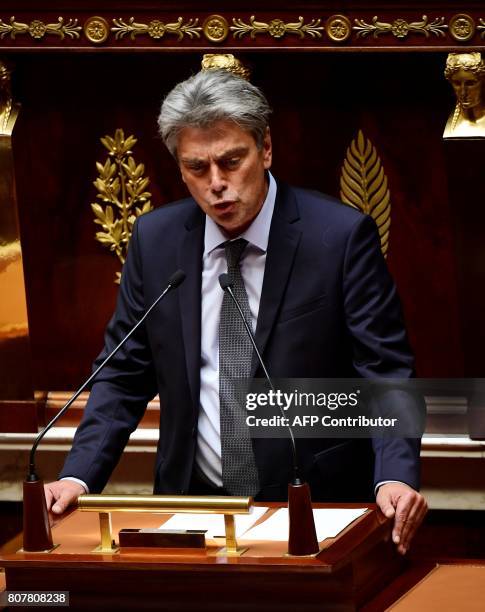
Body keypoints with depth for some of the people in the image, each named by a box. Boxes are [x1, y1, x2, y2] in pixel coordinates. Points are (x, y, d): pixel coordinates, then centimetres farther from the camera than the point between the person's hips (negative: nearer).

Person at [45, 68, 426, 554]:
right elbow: (124, 376, 10)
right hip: (192, 508, 3)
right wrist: (78, 477, -5)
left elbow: (384, 372, -6)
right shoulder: (155, 240, 6)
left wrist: (395, 476, -22)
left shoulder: (340, 236, -5)